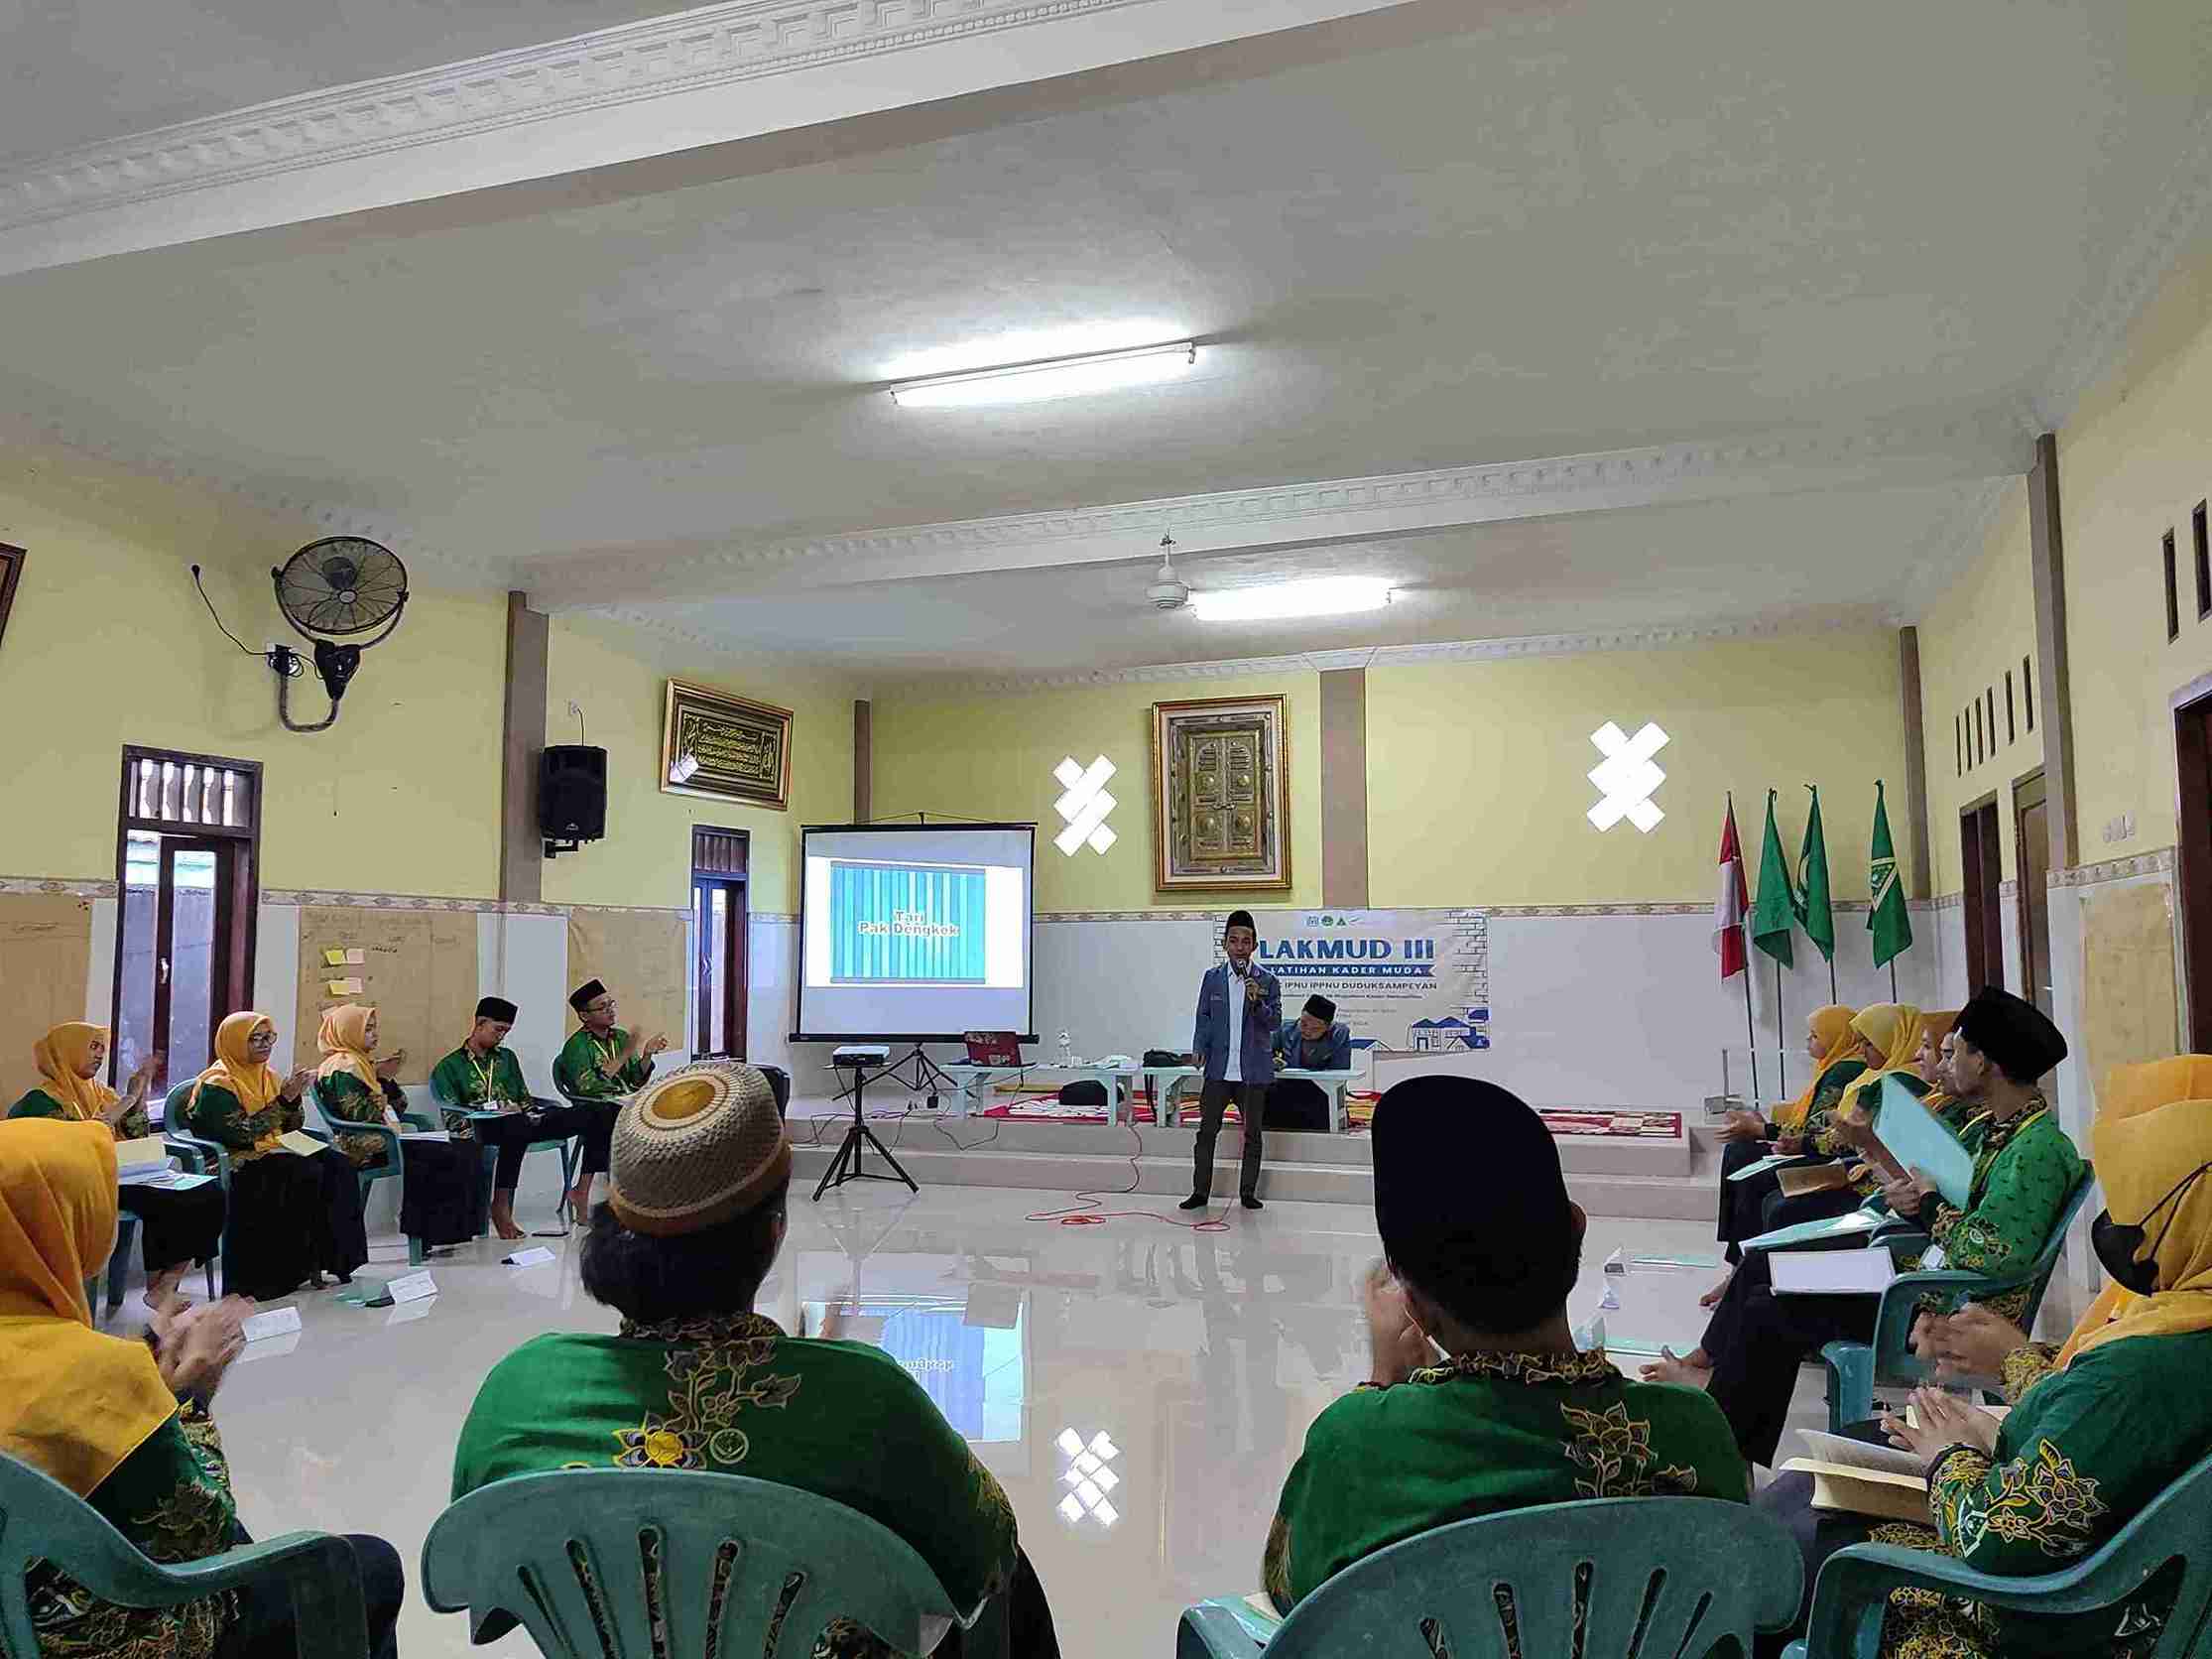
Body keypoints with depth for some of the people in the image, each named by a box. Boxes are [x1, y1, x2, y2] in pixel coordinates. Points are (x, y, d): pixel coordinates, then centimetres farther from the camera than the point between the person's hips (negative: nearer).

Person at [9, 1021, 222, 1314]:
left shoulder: (100, 1091, 20)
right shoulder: (41, 1100, 0)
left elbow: (135, 1136, 18)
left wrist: (141, 1090, 10)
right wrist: (124, 1103, -11)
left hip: (124, 1176, 7)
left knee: (210, 1194, -18)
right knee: (163, 1202, -32)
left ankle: (166, 1287, -20)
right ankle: (159, 1288, -15)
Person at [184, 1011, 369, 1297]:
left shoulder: (267, 1077, 15)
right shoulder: (217, 1085, -7)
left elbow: (293, 1127, 13)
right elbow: (242, 1133, -19)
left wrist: (294, 1098, -5)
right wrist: (283, 1100, -21)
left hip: (274, 1151, 7)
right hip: (240, 1165, -7)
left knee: (337, 1166, -19)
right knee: (307, 1173, -30)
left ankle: (336, 1258, -19)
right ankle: (304, 1264, -20)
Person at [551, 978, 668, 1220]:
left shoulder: (620, 1037, 16)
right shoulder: (576, 1046, -3)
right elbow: (588, 1086, -20)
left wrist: (647, 1054, -2)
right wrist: (625, 1054, -19)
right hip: (595, 1110, -5)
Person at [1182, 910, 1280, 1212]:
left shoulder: (1267, 980, -1)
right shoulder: (1212, 977, 4)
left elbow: (1275, 1023, -2)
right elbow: (1203, 1018, 8)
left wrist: (1257, 1002, -19)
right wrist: (1199, 1049, -7)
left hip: (1253, 1070, -1)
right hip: (1219, 1068, 1)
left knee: (1252, 1132, 9)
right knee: (1207, 1130, 2)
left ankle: (1248, 1192, 20)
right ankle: (1200, 1192, 11)